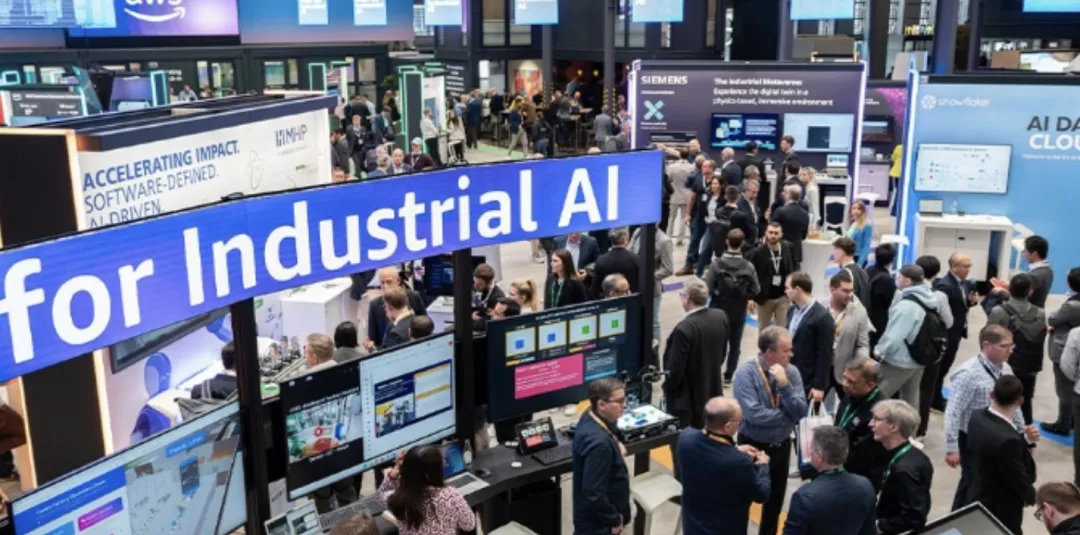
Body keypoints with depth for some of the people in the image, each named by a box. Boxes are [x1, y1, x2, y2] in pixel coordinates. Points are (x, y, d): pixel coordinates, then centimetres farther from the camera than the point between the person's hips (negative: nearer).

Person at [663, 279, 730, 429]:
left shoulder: (684, 328, -29)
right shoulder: (720, 317, -5)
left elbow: (675, 368, -22)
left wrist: (667, 388, -4)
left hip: (686, 399, -7)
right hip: (712, 392, 7)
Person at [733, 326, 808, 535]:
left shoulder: (792, 372, -6)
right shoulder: (746, 372, -20)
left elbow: (800, 412, -12)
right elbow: (754, 414, -28)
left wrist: (784, 385, -25)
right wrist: (788, 415, -16)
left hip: (781, 446, 5)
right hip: (753, 446, -5)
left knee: (776, 499, 20)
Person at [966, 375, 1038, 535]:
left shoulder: (977, 417, -12)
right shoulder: (1008, 440, -36)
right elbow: (1020, 480, -20)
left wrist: (1025, 440, -4)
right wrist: (1032, 495, 0)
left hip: (978, 499, 8)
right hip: (1001, 510, -8)